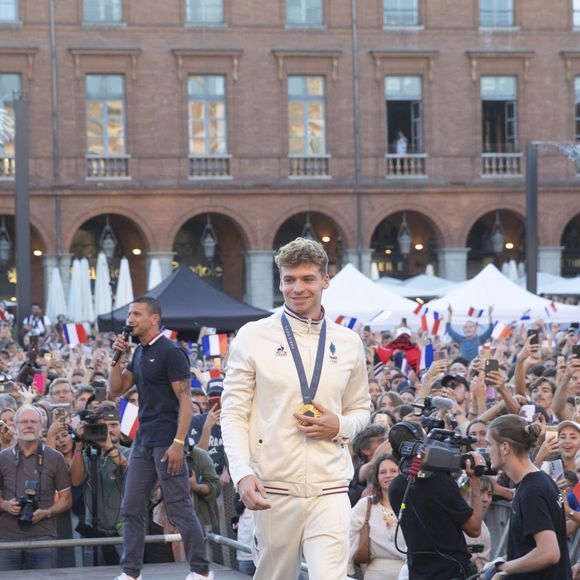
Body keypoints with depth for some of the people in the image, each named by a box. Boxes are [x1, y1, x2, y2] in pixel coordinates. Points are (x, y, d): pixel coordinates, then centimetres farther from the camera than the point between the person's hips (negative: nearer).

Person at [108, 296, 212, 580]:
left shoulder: (170, 352, -11)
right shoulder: (139, 353, 15)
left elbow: (185, 401, -14)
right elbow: (115, 390, 16)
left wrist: (178, 443, -21)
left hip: (166, 441, -9)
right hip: (143, 440, 9)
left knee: (180, 508, -5)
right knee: (131, 509, 6)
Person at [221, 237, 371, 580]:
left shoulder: (348, 343, 9)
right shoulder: (253, 338, 2)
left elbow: (361, 409, 20)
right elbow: (233, 414, 0)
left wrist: (339, 426, -4)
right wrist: (243, 474, -13)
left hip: (330, 490, 1)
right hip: (274, 488, -1)